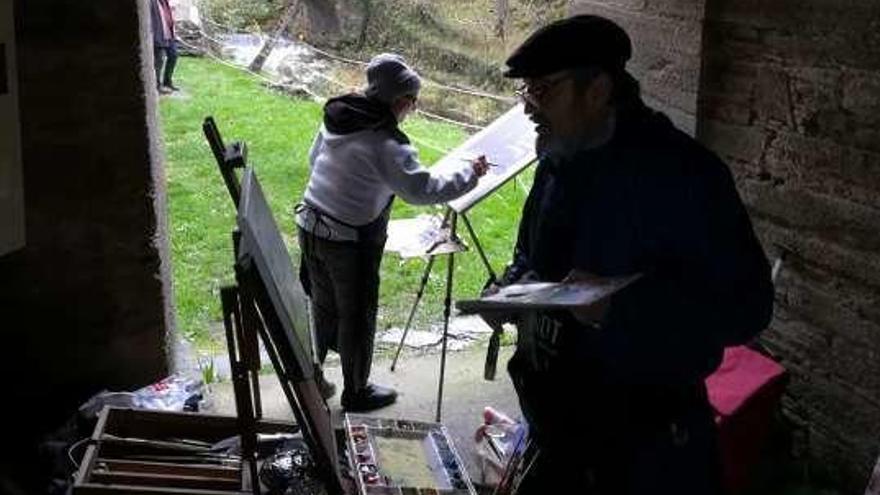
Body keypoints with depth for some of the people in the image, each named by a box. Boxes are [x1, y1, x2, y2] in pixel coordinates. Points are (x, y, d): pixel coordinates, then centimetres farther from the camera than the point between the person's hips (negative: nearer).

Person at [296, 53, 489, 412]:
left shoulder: (336, 118, 3)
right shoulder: (386, 143, -21)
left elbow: (314, 158, 18)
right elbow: (421, 189, -24)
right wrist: (469, 175, -14)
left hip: (310, 226, 8)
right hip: (350, 242, -7)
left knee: (323, 308, 22)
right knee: (357, 315, 10)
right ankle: (356, 392, 26)